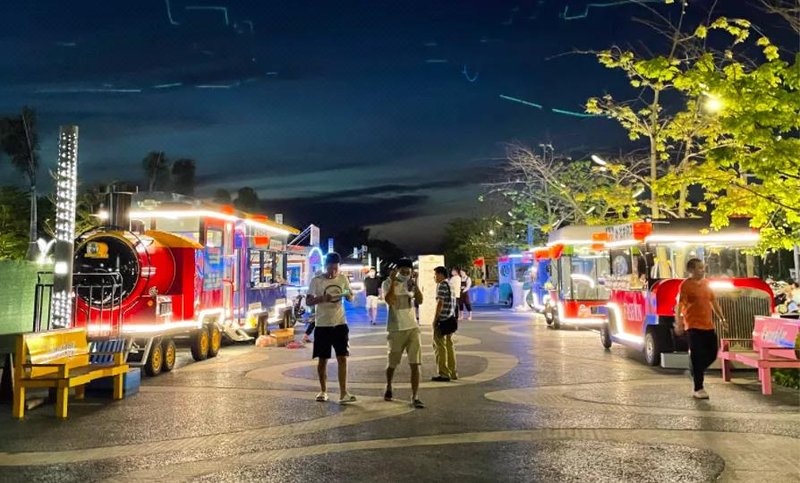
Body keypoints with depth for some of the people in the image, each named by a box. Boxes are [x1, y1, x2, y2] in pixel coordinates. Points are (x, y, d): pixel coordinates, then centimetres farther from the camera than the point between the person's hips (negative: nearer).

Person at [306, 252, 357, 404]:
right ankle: (323, 391, 22)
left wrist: (347, 295, -13)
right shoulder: (316, 280, -4)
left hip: (340, 324, 1)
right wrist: (321, 298, -23)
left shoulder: (343, 278, 3)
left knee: (342, 358, -5)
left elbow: (351, 298, 11)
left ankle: (343, 393, -4)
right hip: (322, 325, -1)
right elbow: (308, 301, -4)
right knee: (322, 359, 7)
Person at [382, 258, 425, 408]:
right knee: (392, 363, 12)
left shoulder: (411, 283, 7)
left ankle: (415, 397, -5)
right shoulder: (388, 283, -6)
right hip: (396, 329, -3)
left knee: (415, 364, -7)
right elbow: (390, 301, -23)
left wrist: (415, 283, -13)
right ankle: (388, 388, 38)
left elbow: (420, 300, -6)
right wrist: (393, 281, -23)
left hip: (413, 328, 3)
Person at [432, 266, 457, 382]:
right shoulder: (451, 285, 16)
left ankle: (443, 373, -1)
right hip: (450, 320, 9)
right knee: (449, 345, 14)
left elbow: (440, 303, -17)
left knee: (439, 346, -2)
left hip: (442, 320, -9)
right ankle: (452, 373, 18)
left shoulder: (442, 285, -12)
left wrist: (435, 319, -14)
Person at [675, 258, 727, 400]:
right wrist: (679, 324, -22)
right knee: (697, 356, -4)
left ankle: (696, 371, 35)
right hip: (694, 327, -7)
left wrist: (722, 318, 20)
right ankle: (698, 389, 2)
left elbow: (714, 301, 22)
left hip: (708, 326, 7)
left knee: (712, 354, 11)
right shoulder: (686, 285, -9)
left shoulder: (706, 283, 13)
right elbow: (680, 305, -15)